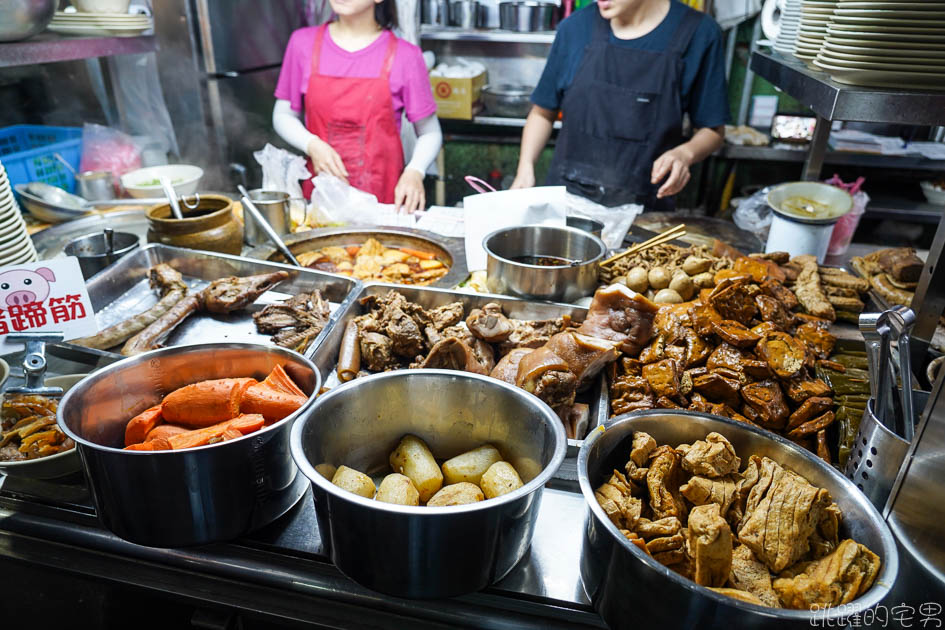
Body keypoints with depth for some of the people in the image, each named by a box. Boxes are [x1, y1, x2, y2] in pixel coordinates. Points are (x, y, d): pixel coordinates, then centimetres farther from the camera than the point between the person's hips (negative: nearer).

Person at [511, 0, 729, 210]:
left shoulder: (700, 32, -4)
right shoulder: (575, 28, 1)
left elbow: (713, 130, 2)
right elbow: (543, 112, 10)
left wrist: (685, 153, -19)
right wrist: (525, 167, -5)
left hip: (642, 207, -1)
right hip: (565, 198, 2)